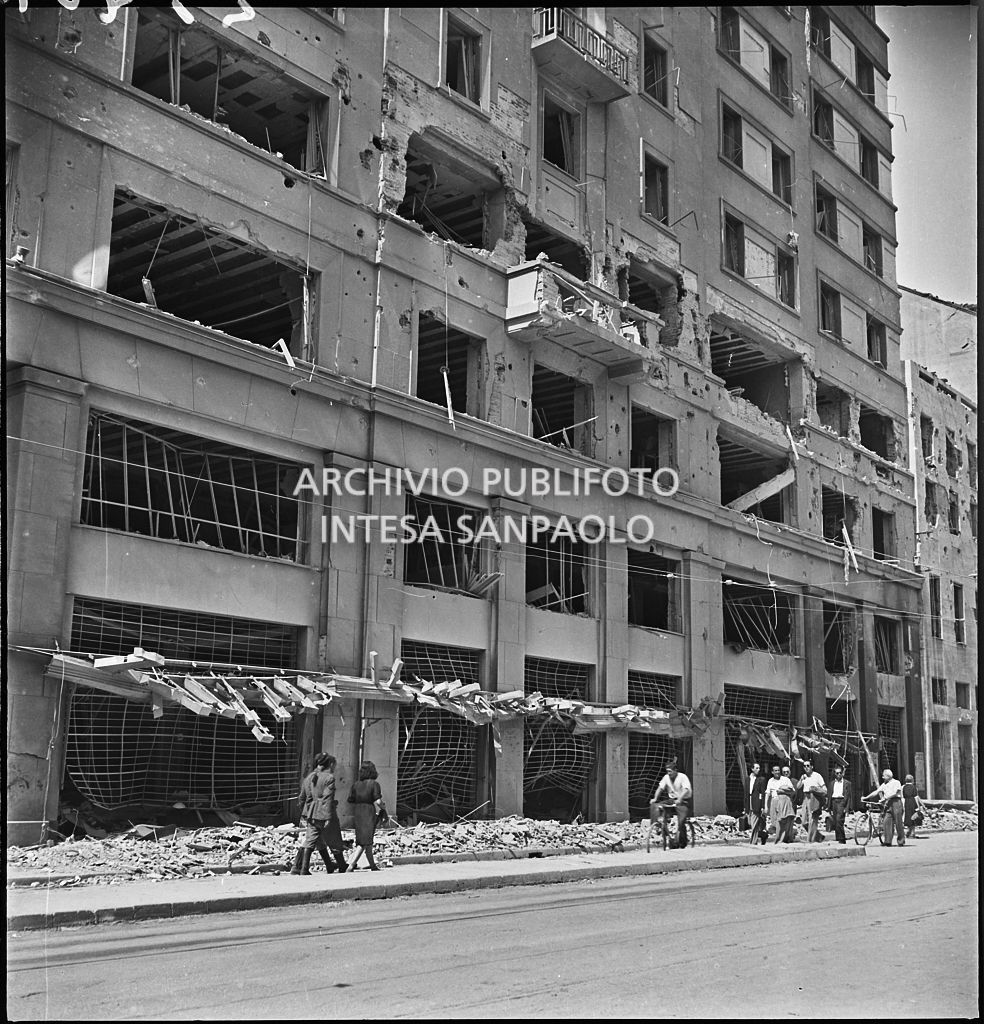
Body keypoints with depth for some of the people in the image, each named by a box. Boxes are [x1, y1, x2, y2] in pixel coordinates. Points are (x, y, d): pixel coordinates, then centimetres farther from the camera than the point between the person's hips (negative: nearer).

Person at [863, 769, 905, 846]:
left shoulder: (896, 782, 1)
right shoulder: (884, 784, 21)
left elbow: (894, 793, -12)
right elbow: (876, 792, 19)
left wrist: (885, 798, -19)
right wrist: (866, 797, 12)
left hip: (896, 802, -6)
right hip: (887, 803, 6)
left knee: (898, 822, -4)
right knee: (886, 821, -7)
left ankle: (901, 841, 6)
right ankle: (887, 841, -8)